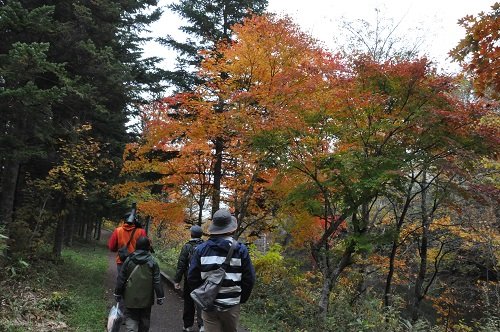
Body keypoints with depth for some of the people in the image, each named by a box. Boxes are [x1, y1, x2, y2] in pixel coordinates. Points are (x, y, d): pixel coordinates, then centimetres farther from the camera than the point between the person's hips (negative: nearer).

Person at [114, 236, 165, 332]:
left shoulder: (129, 260, -5)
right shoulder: (152, 262, -6)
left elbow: (121, 279, 0)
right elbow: (157, 281, -5)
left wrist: (118, 293, 11)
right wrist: (160, 296, 2)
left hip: (131, 298, -1)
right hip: (146, 299, 1)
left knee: (131, 319, 4)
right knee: (144, 320, 16)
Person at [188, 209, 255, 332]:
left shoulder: (201, 249, -5)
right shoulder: (240, 250, -7)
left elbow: (192, 278, -2)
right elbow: (249, 279, -4)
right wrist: (241, 299, 11)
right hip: (231, 306, 0)